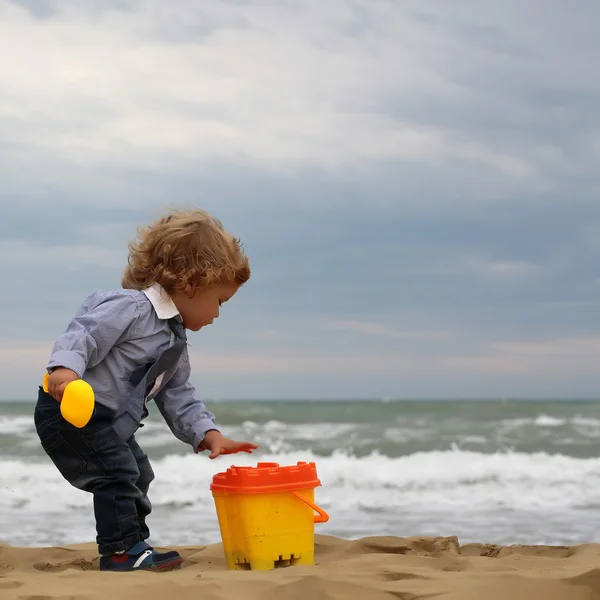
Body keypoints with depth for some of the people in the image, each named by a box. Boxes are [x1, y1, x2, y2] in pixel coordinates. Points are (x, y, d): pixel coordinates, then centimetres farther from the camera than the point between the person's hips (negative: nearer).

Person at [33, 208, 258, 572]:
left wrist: (208, 434, 2)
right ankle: (120, 551, -7)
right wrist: (65, 368, -49)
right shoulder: (131, 307, -21)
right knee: (117, 472, -17)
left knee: (137, 475, 19)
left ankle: (134, 545, 32)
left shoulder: (175, 340, 11)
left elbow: (178, 396, 13)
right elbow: (83, 334, -31)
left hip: (111, 423, 11)